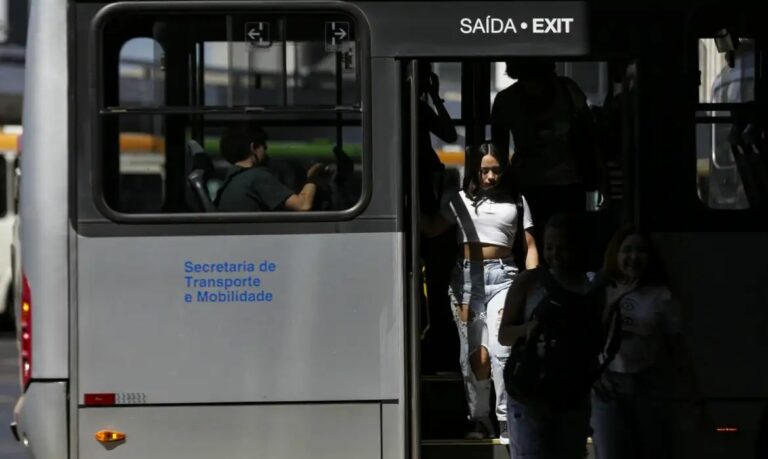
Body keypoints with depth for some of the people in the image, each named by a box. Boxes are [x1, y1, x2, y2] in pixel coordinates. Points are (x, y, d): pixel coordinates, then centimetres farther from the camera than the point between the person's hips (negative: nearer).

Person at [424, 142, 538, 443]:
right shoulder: (462, 200, 13)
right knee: (474, 352, -2)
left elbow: (529, 246, 10)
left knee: (500, 349, -15)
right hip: (467, 276, 1)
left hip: (502, 275, -1)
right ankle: (479, 419, 9)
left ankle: (506, 420, -10)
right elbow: (432, 229, 10)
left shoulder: (516, 202, 11)